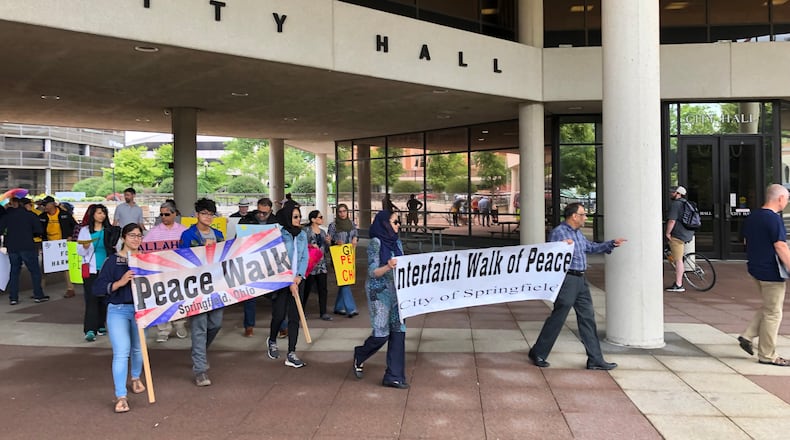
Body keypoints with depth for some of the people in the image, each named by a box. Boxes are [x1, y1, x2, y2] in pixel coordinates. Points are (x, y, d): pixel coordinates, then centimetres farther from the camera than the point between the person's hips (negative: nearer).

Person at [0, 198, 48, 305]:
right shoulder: (30, 215, -2)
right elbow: (39, 231, -5)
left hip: (12, 247, 4)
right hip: (27, 247, -4)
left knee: (14, 272, 11)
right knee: (35, 270, 4)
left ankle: (13, 297, 7)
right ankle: (38, 295, 3)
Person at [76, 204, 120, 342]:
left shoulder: (110, 230, 8)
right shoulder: (85, 230, 4)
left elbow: (117, 247, 11)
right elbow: (80, 252, 3)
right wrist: (85, 247, -17)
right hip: (91, 269, -2)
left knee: (104, 298, 7)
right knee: (91, 298, -9)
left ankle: (100, 325, 20)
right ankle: (90, 330, -13)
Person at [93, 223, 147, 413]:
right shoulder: (113, 260, -6)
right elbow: (97, 288, -11)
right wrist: (120, 282, -23)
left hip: (141, 309, 3)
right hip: (118, 310, -3)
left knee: (138, 349, 17)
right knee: (121, 352, -10)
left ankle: (136, 378, 46)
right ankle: (120, 397, -3)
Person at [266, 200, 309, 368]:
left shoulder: (302, 234, 7)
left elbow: (304, 257, 7)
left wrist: (299, 276, -9)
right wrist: (289, 282, -15)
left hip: (297, 280, 4)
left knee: (295, 316, 1)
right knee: (279, 315, 2)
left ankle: (291, 354, 5)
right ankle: (272, 340, 34)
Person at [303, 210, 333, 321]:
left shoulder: (322, 232, 14)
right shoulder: (306, 231, -6)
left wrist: (328, 242, 0)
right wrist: (311, 246, -22)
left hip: (321, 264, 6)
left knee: (323, 289, 5)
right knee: (307, 289, 1)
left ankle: (323, 313, 12)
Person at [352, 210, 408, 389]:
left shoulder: (397, 243, 10)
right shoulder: (376, 243, -10)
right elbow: (372, 272, -14)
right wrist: (388, 267, -31)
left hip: (396, 291, 7)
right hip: (379, 292, -7)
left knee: (398, 331, 2)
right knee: (381, 333, -7)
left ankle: (394, 376, 8)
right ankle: (360, 356, 25)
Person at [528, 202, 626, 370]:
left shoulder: (578, 233, 17)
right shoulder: (558, 232, -12)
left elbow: (591, 247, 32)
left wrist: (611, 244, 29)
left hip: (581, 280, 9)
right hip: (567, 279, -9)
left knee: (588, 318, 9)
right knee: (557, 318, -2)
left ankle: (595, 360, 15)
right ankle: (538, 353, 13)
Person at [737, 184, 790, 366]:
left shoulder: (751, 217, 8)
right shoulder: (774, 219, -19)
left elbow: (746, 241, 18)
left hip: (755, 268, 9)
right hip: (771, 272, -9)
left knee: (769, 308, 22)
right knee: (773, 313, 2)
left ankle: (747, 336, 17)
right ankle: (767, 355, 9)